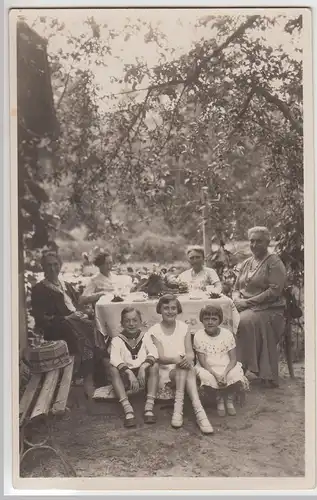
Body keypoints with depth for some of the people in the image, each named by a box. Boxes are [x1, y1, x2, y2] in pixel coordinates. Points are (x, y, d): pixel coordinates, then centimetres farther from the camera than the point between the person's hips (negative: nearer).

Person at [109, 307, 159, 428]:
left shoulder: (145, 337, 6)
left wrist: (143, 367, -30)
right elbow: (114, 359, -17)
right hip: (125, 377, -1)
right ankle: (127, 409, -34)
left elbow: (153, 353, -11)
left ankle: (149, 407, -28)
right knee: (113, 369, -28)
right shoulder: (117, 340, 1)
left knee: (154, 365, -25)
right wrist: (130, 373, -32)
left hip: (143, 376, 1)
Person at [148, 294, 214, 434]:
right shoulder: (155, 331, -1)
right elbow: (160, 357, -11)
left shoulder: (184, 327, 7)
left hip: (183, 368, 2)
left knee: (187, 365, -34)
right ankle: (198, 410, -42)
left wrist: (188, 358, -29)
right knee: (186, 370, -33)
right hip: (164, 371, -2)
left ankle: (179, 406, -41)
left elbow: (190, 352, -2)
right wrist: (175, 359, -34)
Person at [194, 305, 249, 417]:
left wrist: (224, 373, -26)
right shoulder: (198, 336, -8)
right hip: (208, 368, -1)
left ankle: (229, 399, 6)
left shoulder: (227, 334, -4)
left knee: (236, 376, -29)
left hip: (227, 366, 1)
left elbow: (233, 359, -7)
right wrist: (216, 375, -26)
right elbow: (202, 361, -11)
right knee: (204, 376, -33)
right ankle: (219, 400, 0)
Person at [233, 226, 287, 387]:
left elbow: (274, 291, -13)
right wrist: (237, 299, -4)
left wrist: (249, 302, -17)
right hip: (244, 308, 6)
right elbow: (236, 288, 20)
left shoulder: (274, 262, -2)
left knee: (245, 321, -34)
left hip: (269, 309, -6)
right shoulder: (246, 263, 19)